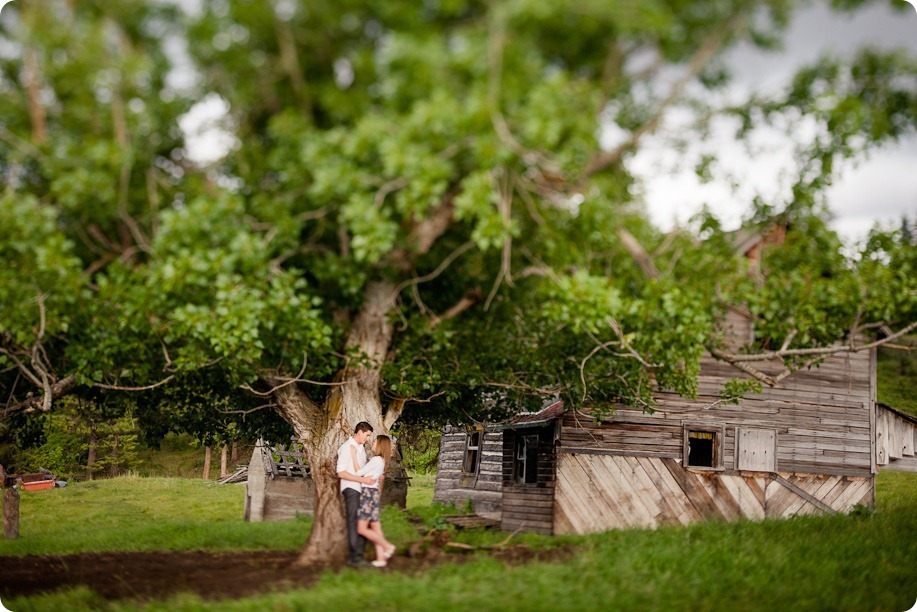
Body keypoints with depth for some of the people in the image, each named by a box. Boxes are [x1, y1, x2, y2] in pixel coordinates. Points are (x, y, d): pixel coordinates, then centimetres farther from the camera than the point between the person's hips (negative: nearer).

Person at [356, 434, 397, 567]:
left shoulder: (376, 460, -13)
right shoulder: (381, 461, 16)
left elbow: (359, 473, -12)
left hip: (369, 493, -10)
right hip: (374, 493, 10)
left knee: (362, 529, -9)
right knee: (376, 528, 6)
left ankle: (388, 546, -5)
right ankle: (381, 559, 4)